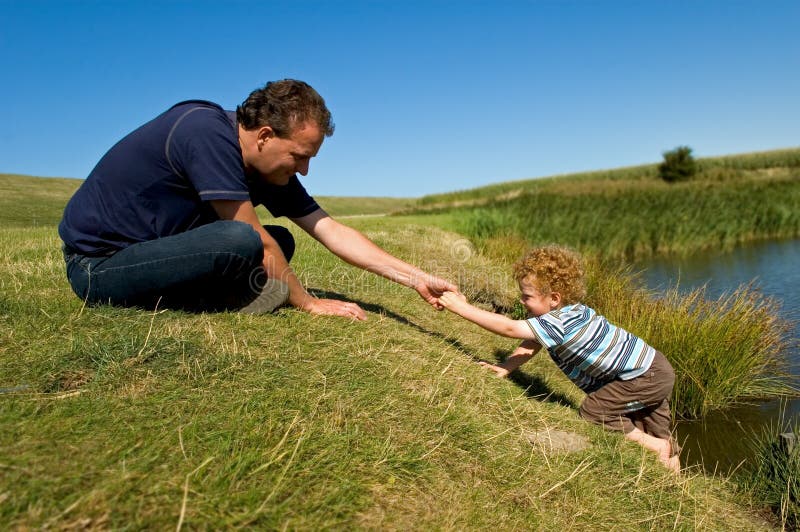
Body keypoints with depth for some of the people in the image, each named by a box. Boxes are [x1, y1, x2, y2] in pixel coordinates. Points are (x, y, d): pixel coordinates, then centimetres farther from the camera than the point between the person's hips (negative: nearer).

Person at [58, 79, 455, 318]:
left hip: (152, 249, 9)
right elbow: (255, 241, -25)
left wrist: (418, 279, -6)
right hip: (97, 262, -9)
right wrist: (310, 304, -13)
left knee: (282, 242, 4)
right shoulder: (209, 132, -24)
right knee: (243, 242, -32)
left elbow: (333, 232, -2)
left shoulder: (272, 168, 0)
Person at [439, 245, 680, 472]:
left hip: (647, 375, -10)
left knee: (593, 411, -8)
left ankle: (655, 445, 1)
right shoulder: (563, 312, 1)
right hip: (654, 370, 10)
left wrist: (462, 308, -30)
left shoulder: (560, 322, -29)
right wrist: (505, 367, -10)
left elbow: (509, 327, -32)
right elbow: (530, 346, 3)